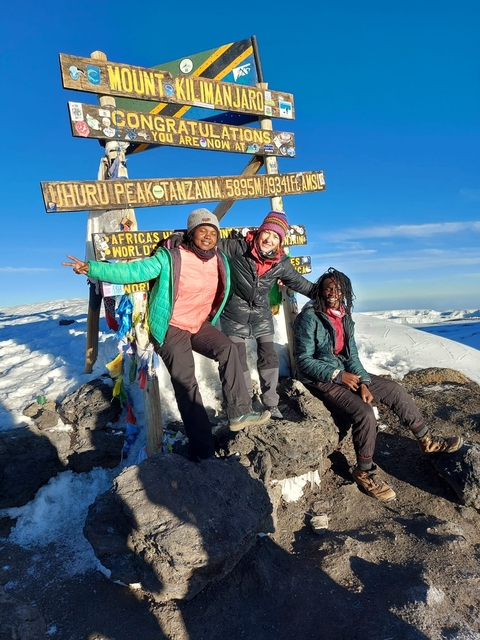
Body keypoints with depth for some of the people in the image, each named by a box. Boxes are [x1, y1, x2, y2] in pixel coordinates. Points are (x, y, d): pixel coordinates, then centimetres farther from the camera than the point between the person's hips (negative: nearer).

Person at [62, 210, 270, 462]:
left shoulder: (220, 261, 1)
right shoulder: (171, 258, -16)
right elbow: (133, 271, -20)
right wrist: (92, 268, -31)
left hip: (199, 325, 5)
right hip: (171, 328, -5)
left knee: (228, 349, -20)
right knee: (186, 384, -13)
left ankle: (239, 412, -10)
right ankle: (203, 452, -7)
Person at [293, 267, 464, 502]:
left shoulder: (344, 315, 4)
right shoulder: (309, 317, -19)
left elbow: (352, 354, 5)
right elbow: (303, 361, -20)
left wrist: (363, 382, -9)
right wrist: (337, 375, -23)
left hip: (345, 372, 8)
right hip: (321, 379, -8)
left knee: (394, 389, 6)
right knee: (364, 412, -26)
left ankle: (426, 440, 24)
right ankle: (364, 471, -2)